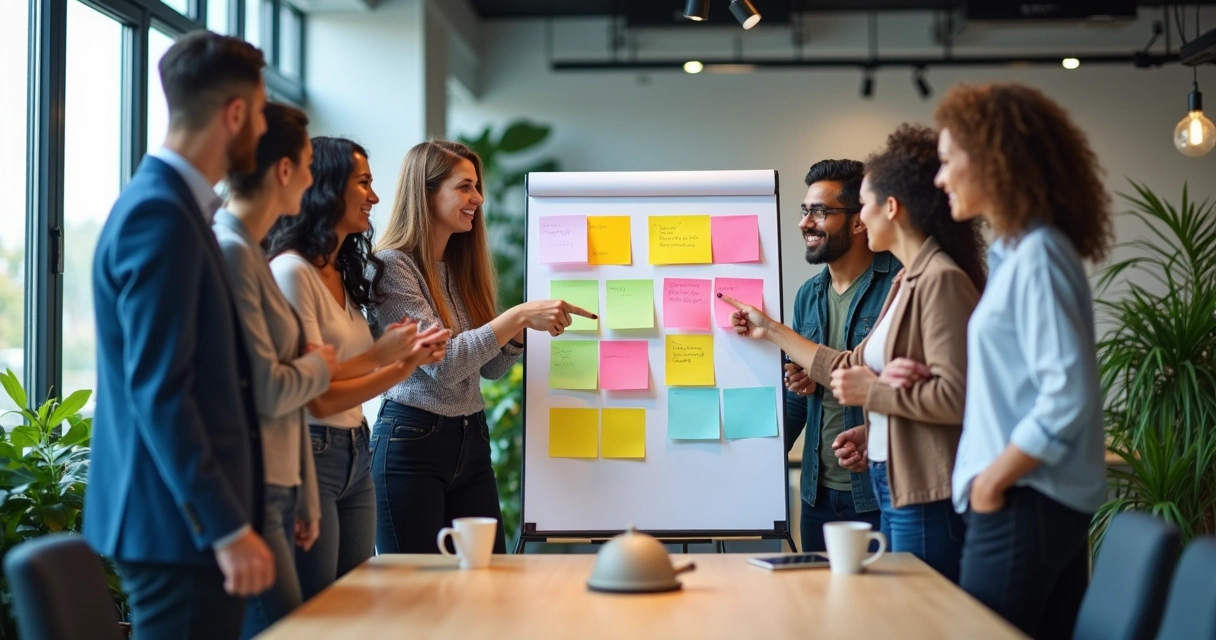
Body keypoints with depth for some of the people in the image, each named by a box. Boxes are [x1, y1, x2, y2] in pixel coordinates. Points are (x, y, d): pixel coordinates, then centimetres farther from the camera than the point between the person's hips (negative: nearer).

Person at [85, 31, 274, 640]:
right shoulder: (160, 213, -17)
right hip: (179, 522, -10)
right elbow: (159, 390, -22)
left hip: (190, 517, 10)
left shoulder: (171, 203, 13)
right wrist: (228, 528, -22)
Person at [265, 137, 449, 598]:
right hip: (312, 453, -9)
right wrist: (380, 357, -9)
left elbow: (352, 383, 12)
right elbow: (316, 398, -18)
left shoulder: (344, 274, 14)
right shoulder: (292, 271, -13)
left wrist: (408, 361, -1)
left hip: (356, 456, 9)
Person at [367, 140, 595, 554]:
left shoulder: (465, 267, 13)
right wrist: (518, 315, -21)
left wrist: (523, 328, -3)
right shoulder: (391, 266, -11)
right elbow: (441, 363, -19)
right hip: (412, 442, -7)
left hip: (472, 442, 7)